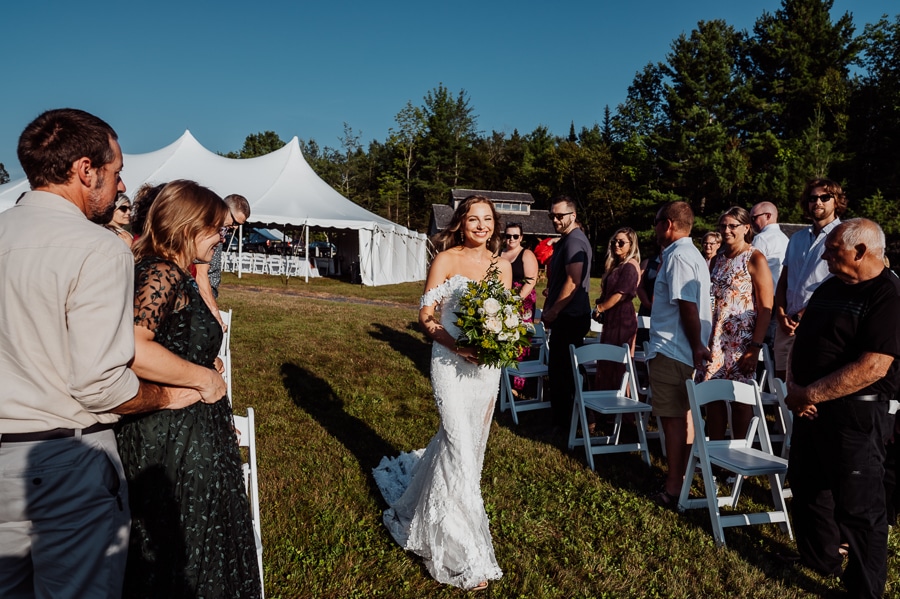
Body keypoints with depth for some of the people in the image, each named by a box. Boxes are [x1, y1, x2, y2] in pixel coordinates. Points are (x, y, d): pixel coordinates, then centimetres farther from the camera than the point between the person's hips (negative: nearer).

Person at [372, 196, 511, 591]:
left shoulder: (502, 265, 6)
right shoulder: (445, 260, -7)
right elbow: (425, 316, -8)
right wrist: (457, 346, -22)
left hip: (488, 363, 5)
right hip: (451, 361, -5)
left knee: (469, 438, 17)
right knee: (461, 445, -8)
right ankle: (466, 556, 2)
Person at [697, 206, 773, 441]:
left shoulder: (755, 259, -5)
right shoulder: (718, 259, 13)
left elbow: (766, 307, -10)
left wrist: (756, 346, -18)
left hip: (741, 340, -6)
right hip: (715, 339, 6)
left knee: (740, 399, 1)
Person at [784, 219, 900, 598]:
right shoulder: (828, 289, 10)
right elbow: (801, 340, 13)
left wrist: (810, 394, -20)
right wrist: (793, 386, -3)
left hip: (855, 415, -8)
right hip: (811, 408, 9)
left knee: (857, 507, 3)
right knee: (806, 487, 20)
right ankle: (819, 562, 40)